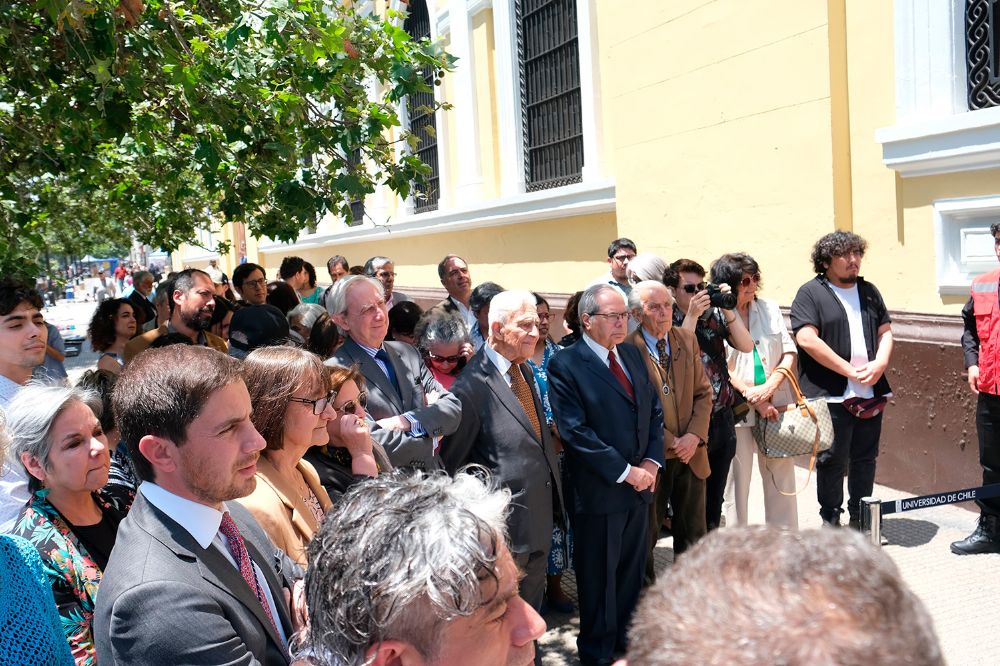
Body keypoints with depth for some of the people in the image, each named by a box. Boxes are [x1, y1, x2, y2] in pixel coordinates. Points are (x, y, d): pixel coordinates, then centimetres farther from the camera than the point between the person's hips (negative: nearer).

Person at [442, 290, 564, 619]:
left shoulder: (525, 372, 7)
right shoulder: (473, 385, -20)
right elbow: (451, 463, -14)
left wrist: (554, 504, 13)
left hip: (539, 522, 8)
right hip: (505, 527, -8)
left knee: (530, 614, 22)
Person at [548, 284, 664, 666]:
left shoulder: (632, 355, 9)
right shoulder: (565, 365, -14)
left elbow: (654, 412, 12)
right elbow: (576, 432, -19)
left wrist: (651, 462, -3)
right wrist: (625, 471, -17)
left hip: (640, 483, 6)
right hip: (599, 490, -6)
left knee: (632, 570, 18)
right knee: (599, 577, 9)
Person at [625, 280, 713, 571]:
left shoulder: (687, 340, 4)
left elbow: (703, 393, 6)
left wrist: (695, 435, -8)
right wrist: (669, 442, -15)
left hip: (691, 453, 5)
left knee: (693, 535, 15)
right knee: (646, 535, 10)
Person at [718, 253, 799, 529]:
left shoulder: (770, 309, 10)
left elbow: (789, 352, 8)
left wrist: (769, 387, -8)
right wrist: (754, 399, -13)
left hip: (776, 406, 4)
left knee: (782, 480, 10)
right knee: (736, 483, 4)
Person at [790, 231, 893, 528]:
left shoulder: (868, 291, 16)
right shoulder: (810, 293, -5)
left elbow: (885, 332, 16)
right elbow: (806, 339, -15)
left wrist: (880, 364, -5)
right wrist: (849, 370, -14)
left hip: (871, 393, 6)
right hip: (831, 395, -6)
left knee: (865, 459, 14)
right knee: (833, 461, 1)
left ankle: (860, 521, 27)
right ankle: (830, 522, 14)